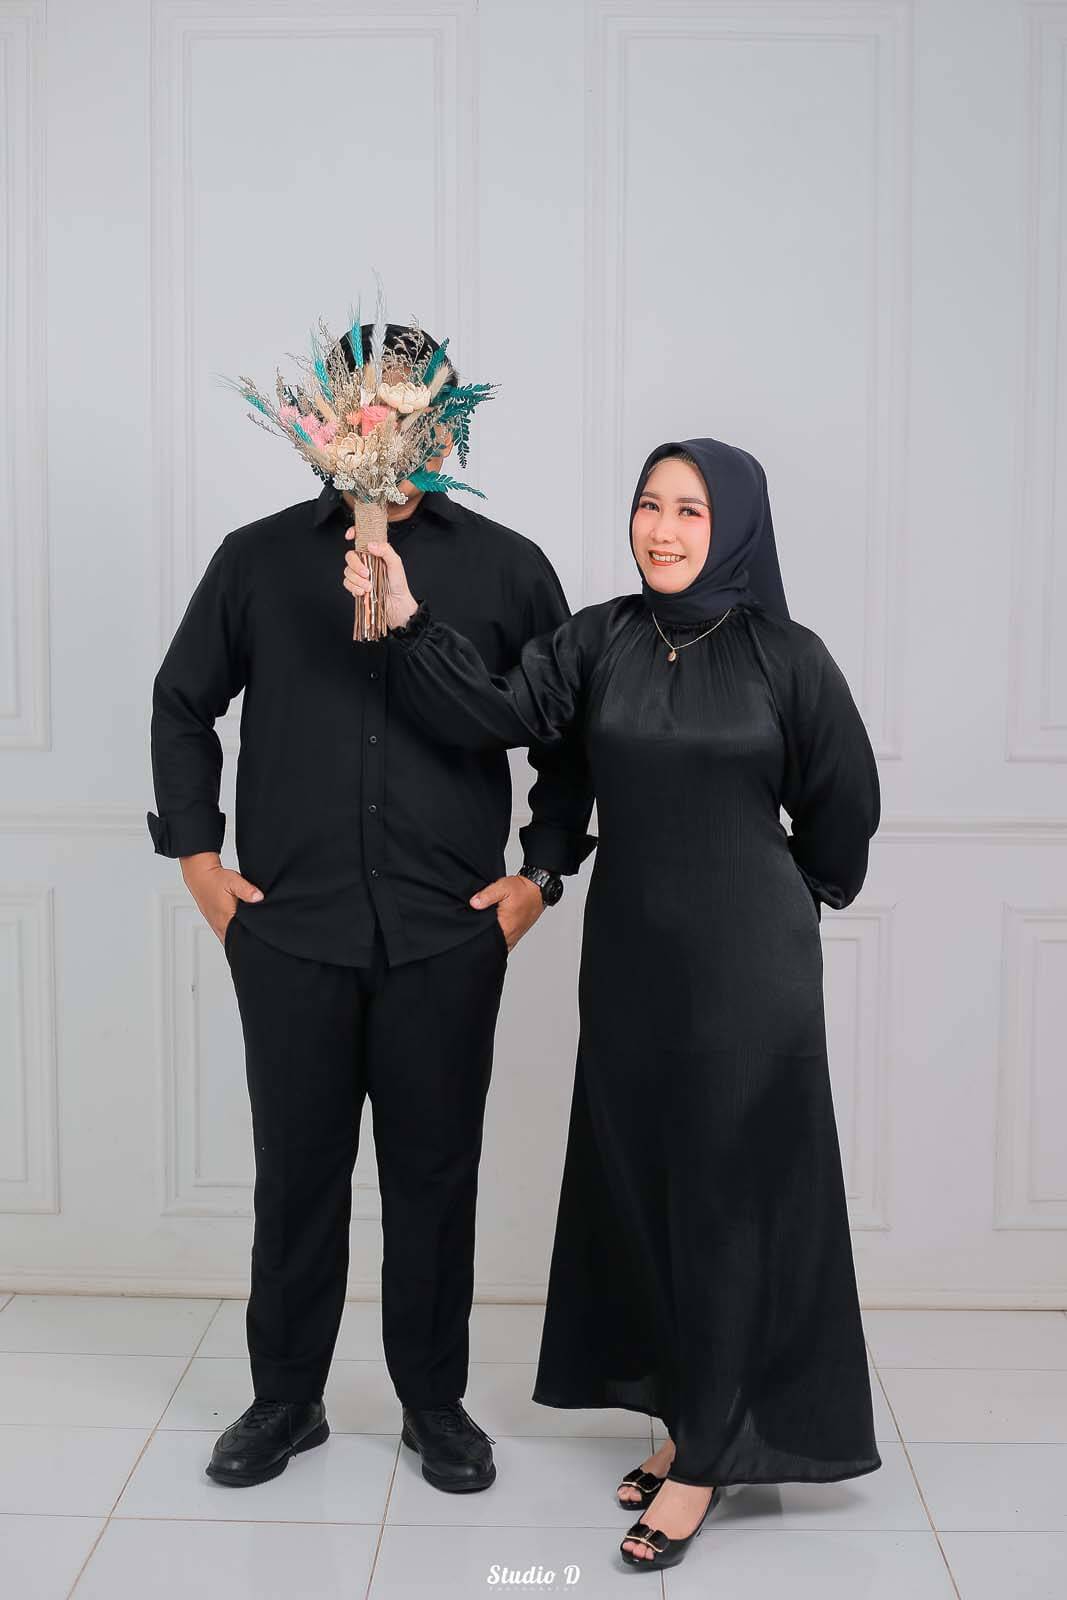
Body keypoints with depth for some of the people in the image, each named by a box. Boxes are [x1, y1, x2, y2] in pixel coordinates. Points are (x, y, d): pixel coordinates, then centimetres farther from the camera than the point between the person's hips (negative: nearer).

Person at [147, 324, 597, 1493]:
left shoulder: (507, 567, 4)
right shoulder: (259, 558, 6)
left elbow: (570, 733, 9)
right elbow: (181, 706, 14)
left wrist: (541, 871, 1)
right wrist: (195, 853, 5)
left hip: (448, 938, 0)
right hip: (287, 930, 1)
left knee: (434, 1175, 9)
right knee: (295, 1171, 11)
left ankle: (435, 1404, 27)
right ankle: (284, 1400, 29)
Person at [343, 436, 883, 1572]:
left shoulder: (785, 655, -6)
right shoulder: (598, 640, 2)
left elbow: (842, 807, 4)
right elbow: (497, 716, -11)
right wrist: (405, 617, -23)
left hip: (746, 963, -4)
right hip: (629, 954, 4)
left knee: (728, 1192, 3)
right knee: (641, 1182, 12)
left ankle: (702, 1460, 16)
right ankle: (692, 1415, 31)